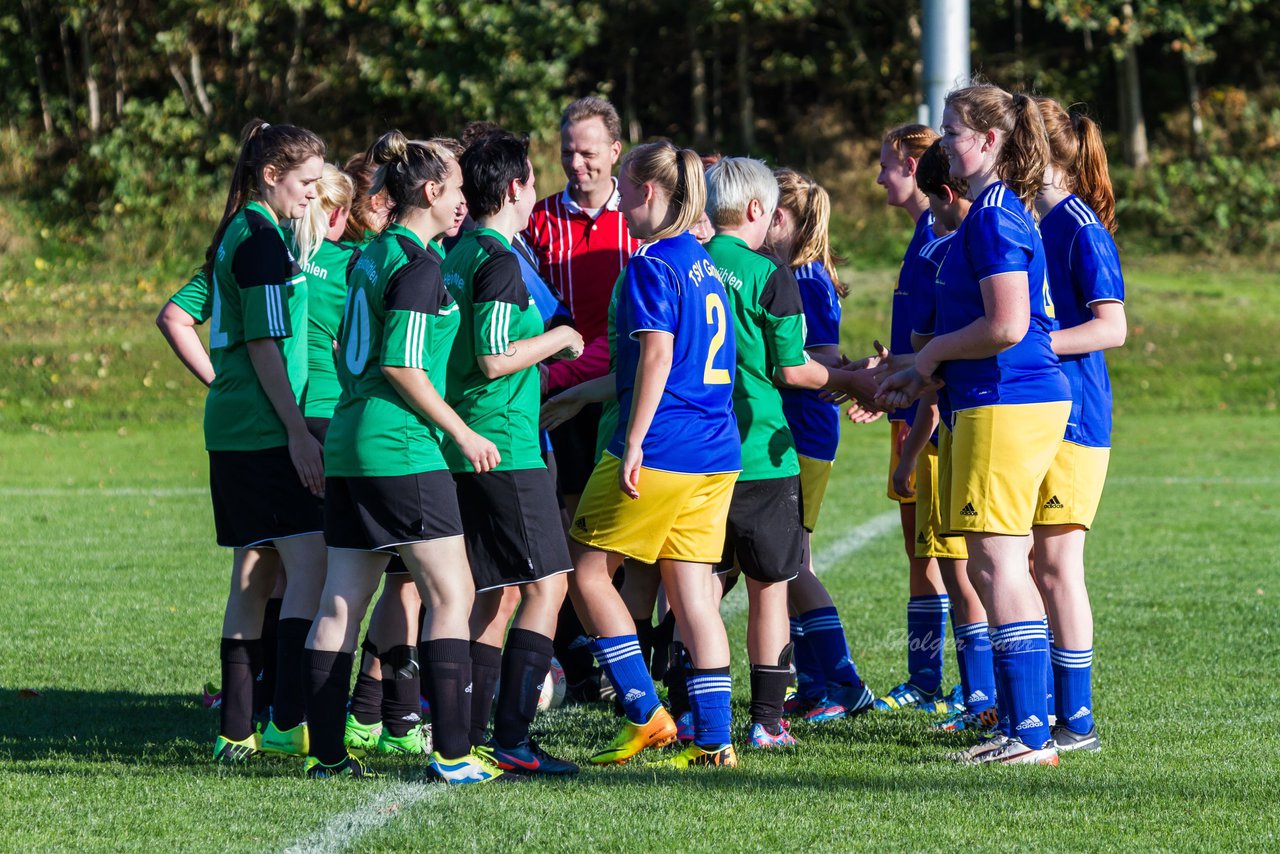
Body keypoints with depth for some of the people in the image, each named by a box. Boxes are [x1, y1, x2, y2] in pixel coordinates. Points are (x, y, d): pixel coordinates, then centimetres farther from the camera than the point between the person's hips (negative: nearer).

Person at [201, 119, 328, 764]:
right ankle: (290, 719, -17)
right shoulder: (263, 241, -12)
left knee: (255, 574, 10)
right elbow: (265, 346, -16)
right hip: (265, 431, -10)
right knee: (311, 561, -12)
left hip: (231, 429, 10)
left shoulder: (239, 234, 17)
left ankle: (236, 731, 10)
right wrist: (298, 431, -16)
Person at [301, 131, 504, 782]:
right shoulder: (417, 262, -12)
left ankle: (326, 751, 9)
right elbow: (401, 364, -18)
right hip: (402, 449, -9)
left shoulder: (371, 256, 15)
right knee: (451, 595, -4)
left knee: (342, 601, 8)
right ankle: (453, 753, -9)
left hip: (349, 444, 9)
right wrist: (462, 432, -12)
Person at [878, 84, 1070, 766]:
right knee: (995, 570, 13)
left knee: (996, 567, -10)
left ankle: (1029, 735, -11)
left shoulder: (992, 217, -14)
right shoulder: (1005, 210, 18)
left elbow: (1005, 326, -22)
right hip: (1026, 400, 11)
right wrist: (924, 375, 19)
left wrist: (932, 354, -7)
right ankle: (1024, 725, 16)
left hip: (1003, 404, -11)